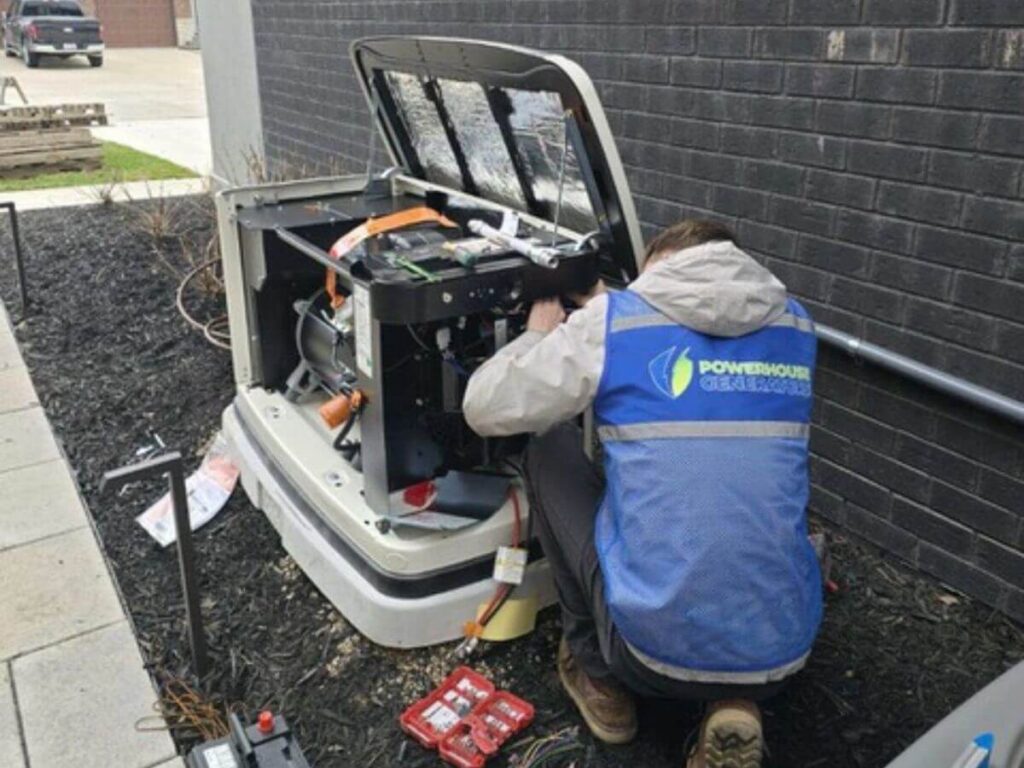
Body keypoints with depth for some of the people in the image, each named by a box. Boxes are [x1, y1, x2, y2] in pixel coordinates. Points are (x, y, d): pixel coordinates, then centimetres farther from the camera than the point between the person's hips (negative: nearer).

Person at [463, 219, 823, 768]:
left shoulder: (614, 320, -5)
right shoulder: (794, 327, 9)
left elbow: (484, 408, 2)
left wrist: (539, 336, 22)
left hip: (653, 648, -3)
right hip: (781, 653, 4)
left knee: (549, 451, 17)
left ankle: (599, 677, 23)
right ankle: (734, 702, 12)